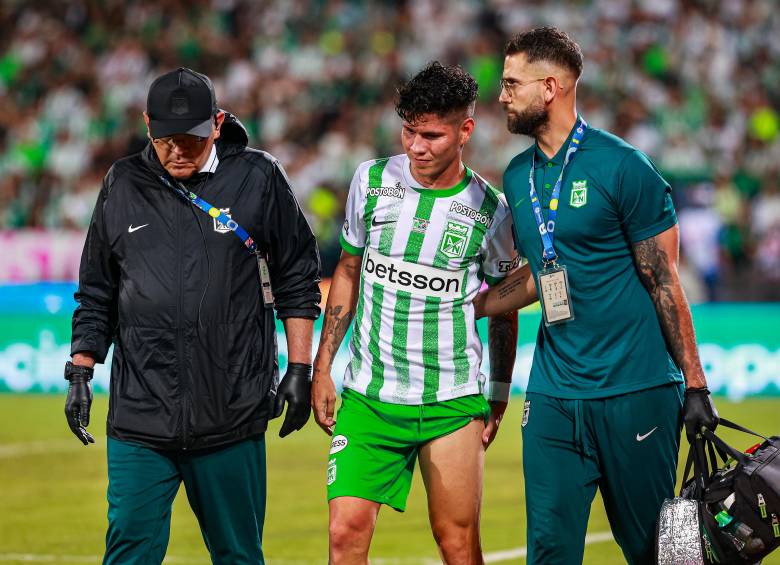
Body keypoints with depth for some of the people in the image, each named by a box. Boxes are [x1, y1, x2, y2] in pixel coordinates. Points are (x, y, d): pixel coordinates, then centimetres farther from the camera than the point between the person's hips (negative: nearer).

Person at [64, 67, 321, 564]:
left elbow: (298, 282, 7)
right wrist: (80, 371, 10)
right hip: (139, 416, 1)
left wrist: (299, 370, 3)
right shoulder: (124, 185, 8)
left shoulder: (259, 179, 2)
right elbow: (96, 292, 16)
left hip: (232, 417, -1)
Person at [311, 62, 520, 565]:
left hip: (453, 401, -1)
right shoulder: (372, 181, 1)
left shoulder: (489, 208, -3)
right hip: (367, 394, 1)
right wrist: (323, 367, 10)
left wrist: (499, 396, 7)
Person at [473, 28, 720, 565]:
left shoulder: (621, 166, -8)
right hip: (553, 394, 5)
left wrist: (695, 385, -8)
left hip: (636, 391, -5)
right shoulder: (518, 177, 11)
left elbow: (664, 281, -7)